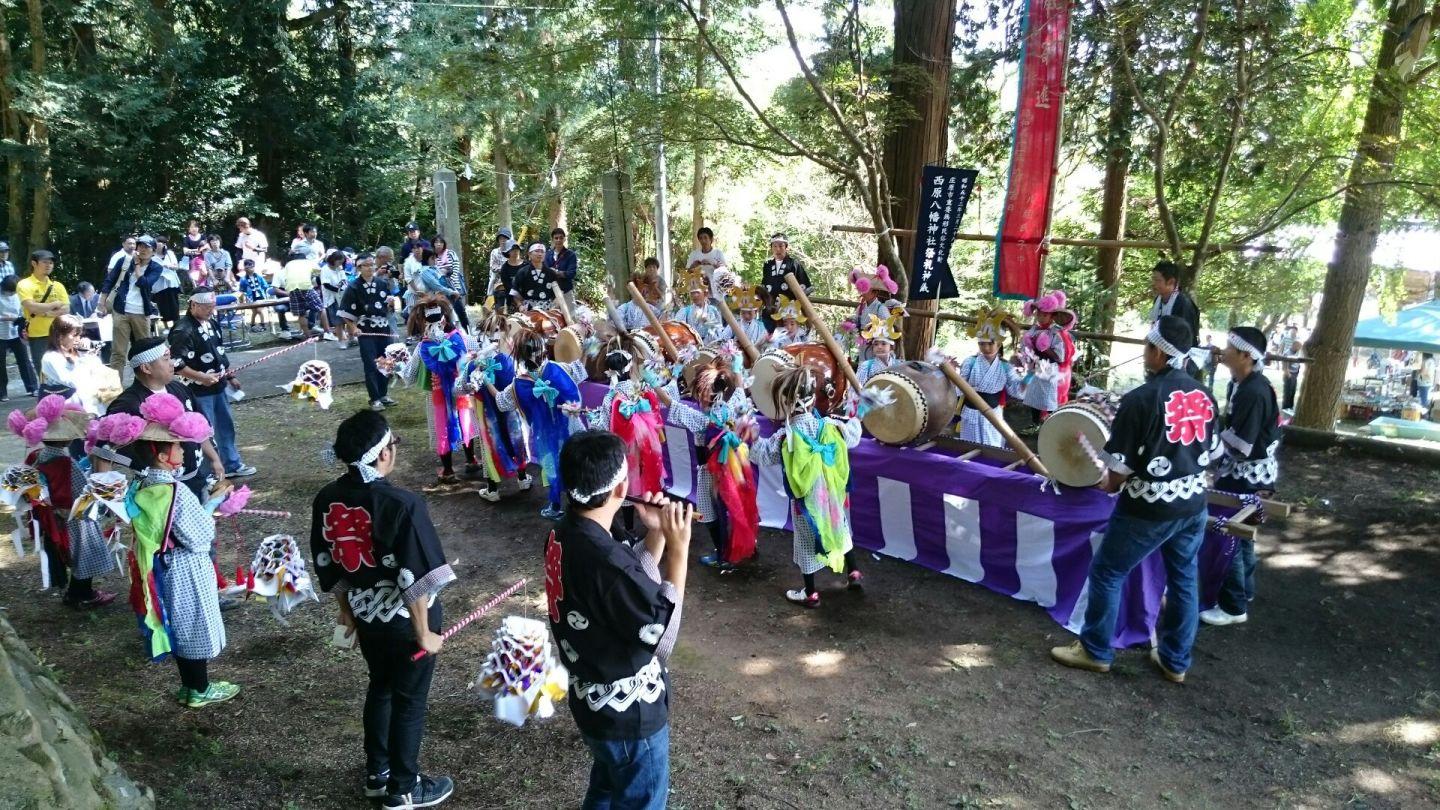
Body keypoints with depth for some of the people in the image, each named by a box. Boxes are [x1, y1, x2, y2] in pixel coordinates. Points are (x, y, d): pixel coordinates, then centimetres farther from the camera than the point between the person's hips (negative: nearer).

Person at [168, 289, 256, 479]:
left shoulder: (211, 322, 7)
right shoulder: (183, 330, -20)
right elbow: (174, 364, -25)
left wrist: (230, 376, 19)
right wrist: (201, 377, -27)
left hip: (219, 386, 9)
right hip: (199, 391, -9)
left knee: (226, 426, 19)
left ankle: (232, 465, 32)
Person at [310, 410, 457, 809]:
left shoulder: (327, 499, -7)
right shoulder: (402, 504, -28)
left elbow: (326, 565, 5)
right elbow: (415, 580, -24)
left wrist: (346, 610, 19)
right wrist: (424, 633, -12)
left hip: (365, 614, 6)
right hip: (405, 618, -6)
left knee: (380, 687, 26)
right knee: (409, 700, 12)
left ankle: (377, 773, 42)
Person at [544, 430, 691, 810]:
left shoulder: (565, 534, -6)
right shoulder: (606, 561, -35)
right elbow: (664, 636, -24)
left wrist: (656, 534, -9)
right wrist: (678, 549, -25)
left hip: (597, 700, 8)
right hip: (630, 713, -8)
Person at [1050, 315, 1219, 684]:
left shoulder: (1140, 399, -18)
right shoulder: (1205, 396, 1)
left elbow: (1119, 467, -14)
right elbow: (1211, 453, 11)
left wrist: (1109, 484, 7)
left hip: (1148, 509, -7)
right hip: (1193, 506, 7)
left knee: (1106, 573, 10)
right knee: (1183, 580, 18)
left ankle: (1095, 651, 20)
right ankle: (1176, 661, 30)